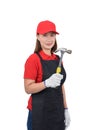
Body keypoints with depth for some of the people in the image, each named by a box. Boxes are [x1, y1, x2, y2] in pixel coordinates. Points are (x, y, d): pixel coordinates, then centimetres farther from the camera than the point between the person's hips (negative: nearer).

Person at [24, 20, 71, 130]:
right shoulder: (33, 59, -11)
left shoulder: (58, 59, 9)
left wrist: (65, 109, 13)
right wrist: (47, 83, -31)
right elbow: (28, 88, -16)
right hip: (39, 114, -6)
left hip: (58, 113, 6)